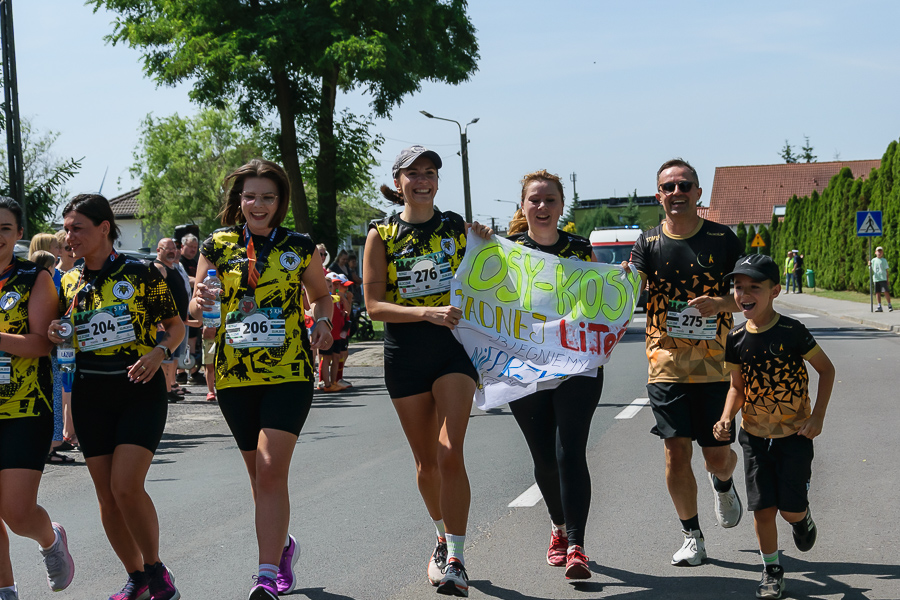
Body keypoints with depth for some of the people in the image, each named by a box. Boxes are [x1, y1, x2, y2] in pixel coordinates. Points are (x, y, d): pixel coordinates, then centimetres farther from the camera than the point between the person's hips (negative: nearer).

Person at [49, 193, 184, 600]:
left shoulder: (141, 273, -4)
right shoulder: (69, 283, 9)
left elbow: (176, 326, 1)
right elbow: (64, 339, 18)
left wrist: (158, 353, -17)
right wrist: (56, 334, -4)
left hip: (140, 389, -5)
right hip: (90, 394, 5)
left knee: (126, 487, -16)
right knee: (106, 495, 4)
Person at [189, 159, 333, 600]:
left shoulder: (300, 247, 3)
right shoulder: (217, 246, 4)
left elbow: (321, 294, 18)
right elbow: (195, 310, 7)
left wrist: (322, 322, -3)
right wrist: (201, 303, -16)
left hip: (288, 372, -2)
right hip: (235, 373, 2)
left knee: (272, 469, -15)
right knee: (259, 474, 12)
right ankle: (282, 545, 38)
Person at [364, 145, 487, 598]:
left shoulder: (457, 228, 5)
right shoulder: (382, 234, 1)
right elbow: (374, 305, -6)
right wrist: (427, 312, -19)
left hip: (453, 347, -1)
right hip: (405, 353, 1)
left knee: (450, 454, -14)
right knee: (426, 461, 10)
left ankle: (454, 559, -13)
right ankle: (443, 537, 34)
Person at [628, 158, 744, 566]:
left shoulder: (722, 239, 2)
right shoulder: (649, 243, 4)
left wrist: (721, 302, -17)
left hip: (715, 363, 0)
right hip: (667, 363, 0)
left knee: (717, 454, 3)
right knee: (676, 450, -4)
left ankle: (723, 485, 41)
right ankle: (692, 538, 11)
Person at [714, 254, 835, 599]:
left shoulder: (792, 332, -17)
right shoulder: (737, 339, -4)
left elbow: (826, 369, -6)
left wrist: (817, 417, -11)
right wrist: (726, 418, -11)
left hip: (795, 434, -3)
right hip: (755, 436, 3)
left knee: (790, 509, -4)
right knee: (763, 508, 2)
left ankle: (804, 518, 33)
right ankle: (771, 570, 19)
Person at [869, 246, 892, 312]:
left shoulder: (884, 260, 7)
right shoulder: (873, 260, 13)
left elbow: (887, 270, 8)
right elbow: (871, 270, 14)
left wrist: (887, 280, 3)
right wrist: (870, 265, -6)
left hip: (883, 279, -3)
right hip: (876, 279, 3)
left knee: (886, 292, -10)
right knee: (877, 292, 2)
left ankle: (889, 305, -2)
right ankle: (879, 307, 7)